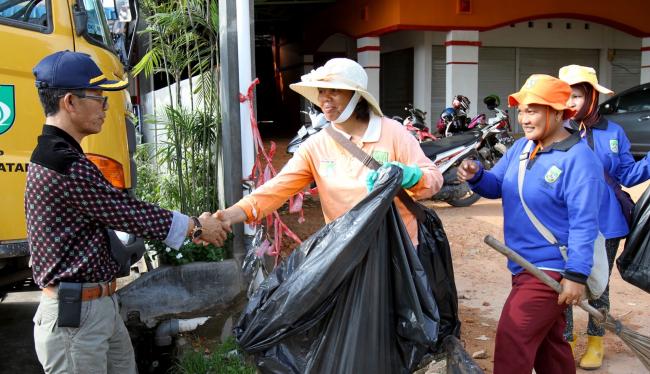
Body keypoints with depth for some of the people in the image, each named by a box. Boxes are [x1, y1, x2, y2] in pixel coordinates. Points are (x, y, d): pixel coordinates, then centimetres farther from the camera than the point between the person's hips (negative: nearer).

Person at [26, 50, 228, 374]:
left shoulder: (60, 156, 11)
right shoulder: (65, 166, -21)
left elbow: (116, 211, 11)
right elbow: (129, 212, -16)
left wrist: (190, 223, 9)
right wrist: (195, 227, -2)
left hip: (100, 305, 10)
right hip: (75, 313, -10)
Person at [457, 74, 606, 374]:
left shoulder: (578, 158, -17)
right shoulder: (521, 147, 7)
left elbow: (584, 222, -21)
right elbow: (497, 186, 13)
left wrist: (577, 274, -24)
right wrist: (476, 176, -10)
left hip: (552, 269, -8)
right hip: (524, 265, 8)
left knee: (512, 338, -9)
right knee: (546, 340, 22)